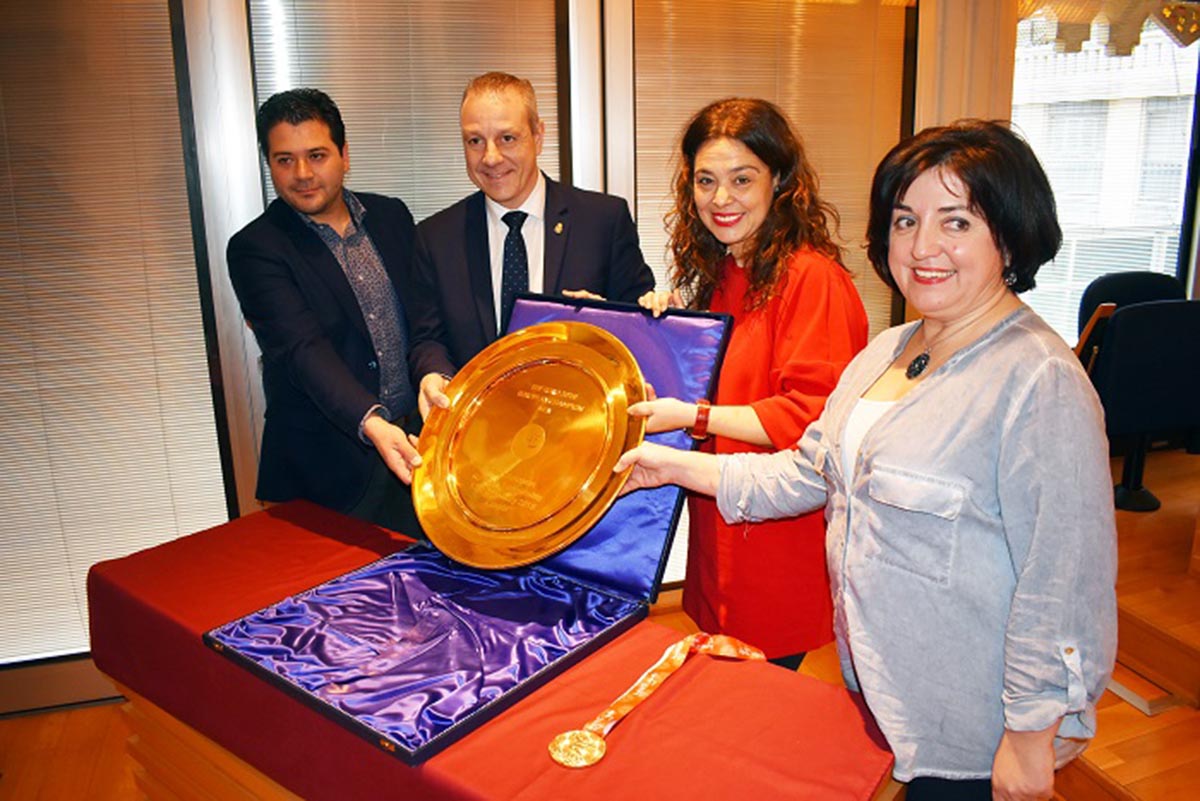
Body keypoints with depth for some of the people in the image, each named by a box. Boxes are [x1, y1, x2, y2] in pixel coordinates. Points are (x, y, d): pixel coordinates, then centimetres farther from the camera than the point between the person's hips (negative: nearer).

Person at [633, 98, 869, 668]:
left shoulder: (812, 277, -17)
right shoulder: (718, 273, 9)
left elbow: (811, 416, -21)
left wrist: (693, 417, -21)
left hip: (778, 537, -7)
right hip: (719, 536, 8)